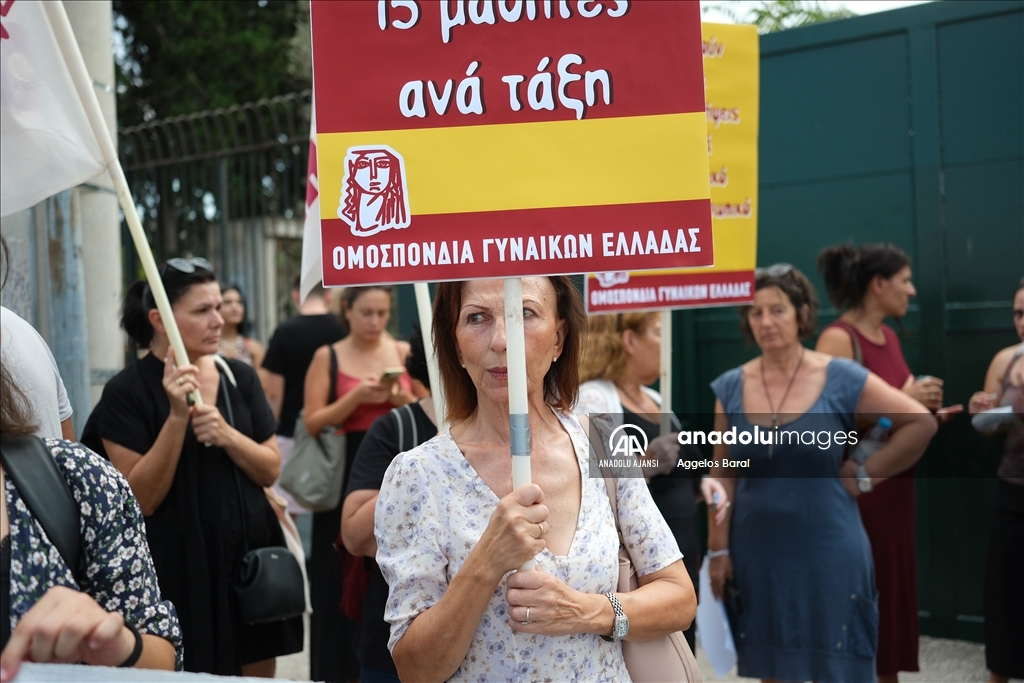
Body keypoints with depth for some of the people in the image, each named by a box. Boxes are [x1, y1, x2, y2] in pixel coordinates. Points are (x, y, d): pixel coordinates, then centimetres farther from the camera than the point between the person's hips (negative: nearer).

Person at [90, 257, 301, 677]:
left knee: (258, 672, 12)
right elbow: (142, 500, -13)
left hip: (252, 554, 5)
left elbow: (271, 471, 4)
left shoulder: (240, 377, 5)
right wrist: (177, 416, -21)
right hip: (180, 567, -5)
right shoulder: (126, 392, -9)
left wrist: (226, 435, -14)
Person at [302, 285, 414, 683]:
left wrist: (403, 401, -11)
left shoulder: (404, 353, 7)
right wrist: (356, 397, -16)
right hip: (346, 479, -1)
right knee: (344, 581, 0)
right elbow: (312, 423, -4)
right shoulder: (327, 357, 2)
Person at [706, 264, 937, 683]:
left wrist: (866, 474, -5)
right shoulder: (730, 388, 1)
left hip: (828, 553, -2)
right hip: (758, 554, 3)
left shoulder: (841, 380, -7)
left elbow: (921, 422, -4)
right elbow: (724, 476, 4)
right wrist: (718, 548, 1)